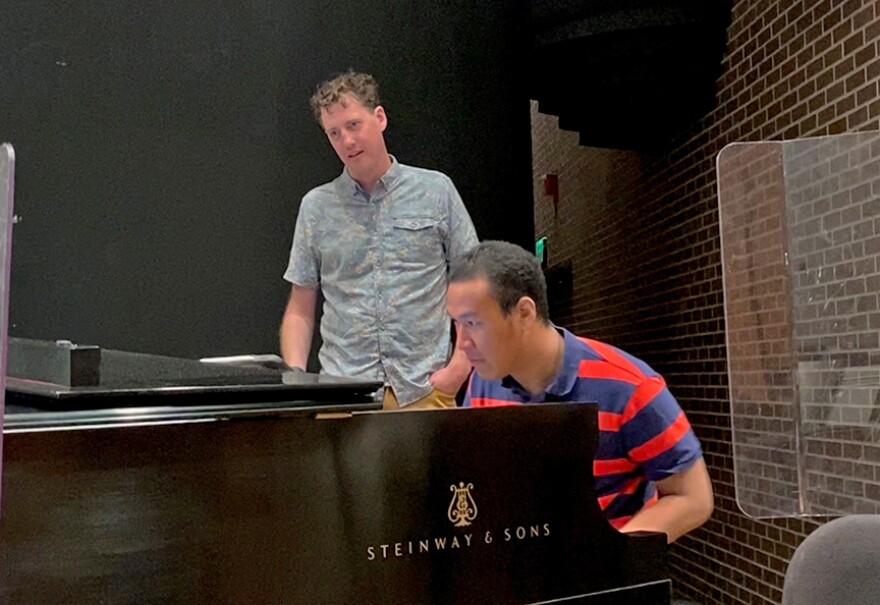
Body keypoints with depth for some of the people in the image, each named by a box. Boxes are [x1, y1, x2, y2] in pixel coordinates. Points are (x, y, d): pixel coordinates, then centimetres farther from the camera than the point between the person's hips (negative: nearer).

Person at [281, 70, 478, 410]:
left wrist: (460, 365, -6)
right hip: (342, 392, 1)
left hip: (424, 390, -1)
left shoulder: (436, 191, 3)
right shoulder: (315, 207, 8)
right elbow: (300, 310, 11)